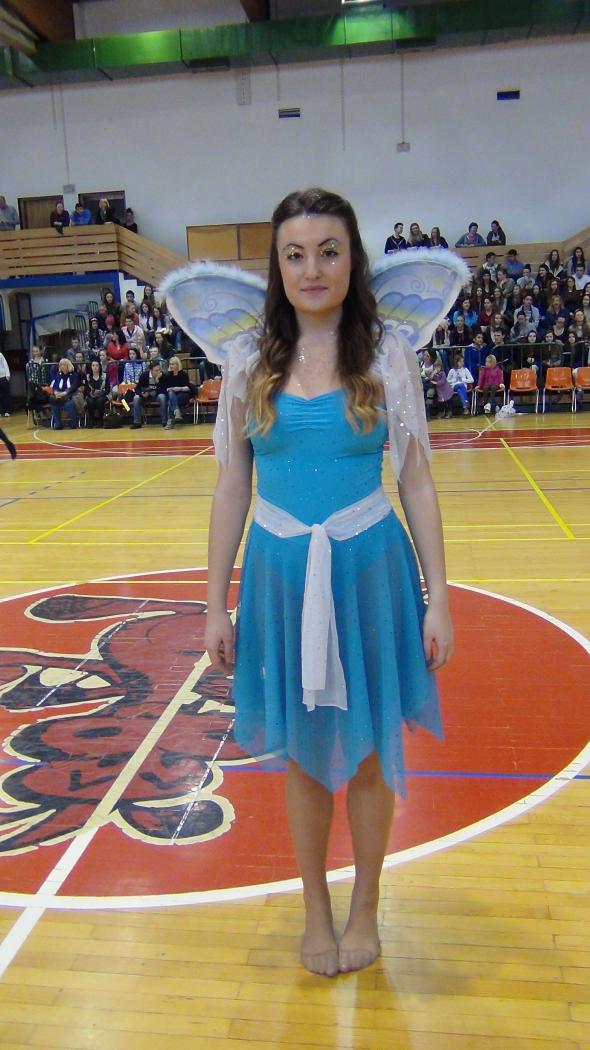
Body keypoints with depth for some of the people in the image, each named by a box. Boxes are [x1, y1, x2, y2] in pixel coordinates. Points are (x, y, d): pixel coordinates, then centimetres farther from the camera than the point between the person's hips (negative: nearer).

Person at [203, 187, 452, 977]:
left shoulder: (388, 354, -3)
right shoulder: (251, 362, 0)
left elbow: (416, 482, -1)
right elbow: (231, 489, 3)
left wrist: (437, 598, -4)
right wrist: (215, 606, 3)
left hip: (369, 572, -1)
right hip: (279, 576, 2)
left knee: (366, 754, 13)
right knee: (302, 756, 15)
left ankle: (365, 908, 38)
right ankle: (316, 910, 39)